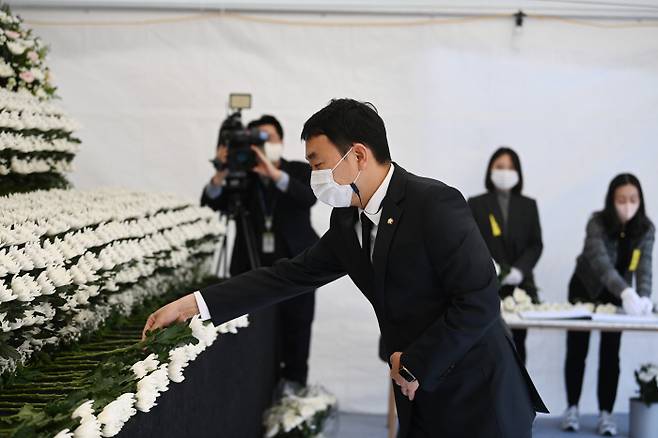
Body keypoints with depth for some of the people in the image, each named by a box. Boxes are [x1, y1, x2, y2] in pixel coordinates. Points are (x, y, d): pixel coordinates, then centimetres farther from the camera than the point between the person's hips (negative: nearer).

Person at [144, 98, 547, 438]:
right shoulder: (347, 221, 5)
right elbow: (291, 276, 9)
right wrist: (193, 304, 6)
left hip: (480, 401, -7)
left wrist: (415, 365, -14)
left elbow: (480, 300, -22)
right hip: (420, 400, 7)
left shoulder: (435, 203, -19)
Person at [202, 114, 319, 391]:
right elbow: (213, 202, -9)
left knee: (295, 324, 5)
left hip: (294, 264, -1)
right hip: (252, 266, 1)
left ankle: (293, 380, 18)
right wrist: (221, 174, -29)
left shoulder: (299, 171, 2)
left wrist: (274, 174, -34)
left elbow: (308, 197, -20)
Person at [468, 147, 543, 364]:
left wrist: (520, 269, -11)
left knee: (517, 344, 2)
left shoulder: (528, 205, 13)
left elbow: (536, 245, 7)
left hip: (520, 286, 2)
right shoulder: (476, 204, 7)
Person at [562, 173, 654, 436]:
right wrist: (628, 293, -58)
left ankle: (605, 413, 5)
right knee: (577, 350, 3)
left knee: (610, 354, 0)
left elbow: (644, 267, -27)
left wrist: (644, 297, -47)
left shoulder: (645, 229, -18)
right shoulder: (597, 223, -30)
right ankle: (572, 408, 14)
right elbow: (601, 262, -44)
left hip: (616, 295, 2)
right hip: (585, 289, -2)